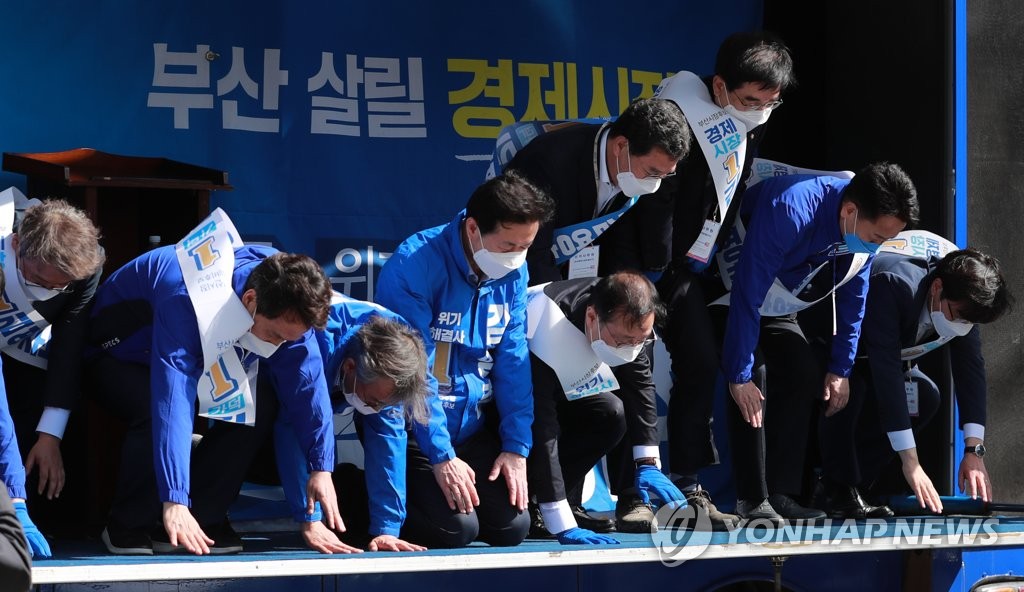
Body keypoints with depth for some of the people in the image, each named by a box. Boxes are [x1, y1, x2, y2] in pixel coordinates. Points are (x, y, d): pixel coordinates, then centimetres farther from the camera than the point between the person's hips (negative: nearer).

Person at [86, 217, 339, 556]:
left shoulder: (286, 303, -23)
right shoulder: (185, 300, -43)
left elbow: (306, 384, -18)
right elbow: (172, 400, -48)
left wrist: (321, 468, -22)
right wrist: (174, 500, -53)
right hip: (120, 358, -6)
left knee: (259, 404, -19)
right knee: (156, 411, -36)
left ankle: (204, 520, -8)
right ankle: (129, 526, -15)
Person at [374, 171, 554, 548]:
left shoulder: (513, 273, 0)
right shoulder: (415, 266, -20)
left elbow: (513, 361, 2)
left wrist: (517, 447, -4)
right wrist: (441, 457, -21)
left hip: (475, 427, 6)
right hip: (414, 428, -6)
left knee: (512, 526, -7)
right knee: (455, 528, -19)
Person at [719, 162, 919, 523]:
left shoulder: (870, 227, -16)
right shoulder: (788, 211, -41)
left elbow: (852, 302, -1)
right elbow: (747, 296, -37)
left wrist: (840, 369, 1)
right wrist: (739, 377, -34)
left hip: (776, 308, 8)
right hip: (726, 300, -7)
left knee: (804, 377, -5)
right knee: (752, 390, -22)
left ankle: (781, 495, -3)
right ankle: (752, 500, -20)